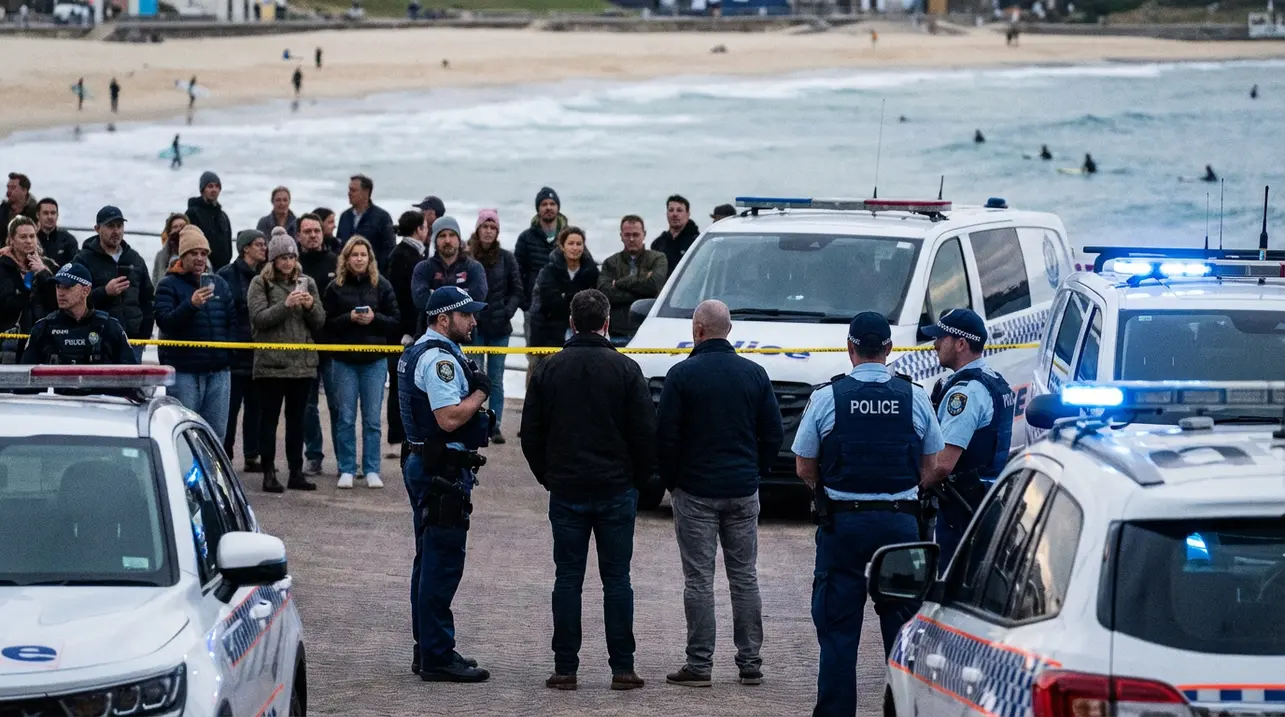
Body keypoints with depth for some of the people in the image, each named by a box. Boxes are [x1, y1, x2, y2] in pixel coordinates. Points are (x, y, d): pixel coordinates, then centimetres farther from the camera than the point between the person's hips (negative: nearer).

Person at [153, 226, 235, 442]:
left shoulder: (218, 284, 16)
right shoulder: (169, 285, 0)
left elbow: (233, 319, 19)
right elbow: (164, 321, -14)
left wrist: (229, 349, 5)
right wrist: (191, 304, -28)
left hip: (219, 369, 5)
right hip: (183, 370, -5)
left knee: (217, 432, 6)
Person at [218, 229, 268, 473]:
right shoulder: (228, 275, -4)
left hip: (259, 350, 6)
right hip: (235, 351, -6)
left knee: (255, 405, 7)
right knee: (231, 405, -3)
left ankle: (252, 455, 12)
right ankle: (225, 455, 2)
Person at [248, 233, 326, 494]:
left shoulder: (306, 283, 12)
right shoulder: (261, 283, 1)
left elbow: (319, 323, 10)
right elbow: (259, 318, -10)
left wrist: (311, 306, -10)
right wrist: (286, 305, -21)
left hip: (303, 362, 4)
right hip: (271, 362, -4)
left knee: (297, 419, 9)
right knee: (269, 418, 0)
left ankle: (296, 472, 14)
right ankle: (269, 474, 3)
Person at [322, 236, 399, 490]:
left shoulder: (381, 286, 3)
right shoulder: (335, 287, 1)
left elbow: (394, 321, 3)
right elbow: (327, 323, -1)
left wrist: (374, 318, -14)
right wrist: (349, 318, -16)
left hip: (375, 359, 0)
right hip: (344, 361, 0)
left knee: (372, 419, 3)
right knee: (346, 418, 3)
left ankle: (372, 470, 9)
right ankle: (346, 470, 10)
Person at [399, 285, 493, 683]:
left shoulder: (417, 353, 17)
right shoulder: (440, 359, -18)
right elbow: (449, 418, -26)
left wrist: (473, 386, 12)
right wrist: (481, 391, -12)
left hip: (424, 466, 11)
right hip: (444, 471, -11)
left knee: (430, 561, 16)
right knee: (443, 563, -9)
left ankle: (427, 650, 24)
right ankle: (437, 657, -8)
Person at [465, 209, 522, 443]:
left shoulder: (506, 258, 0)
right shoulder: (466, 257, -4)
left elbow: (516, 290, 6)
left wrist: (507, 312, -5)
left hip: (499, 327, 1)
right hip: (474, 326, -1)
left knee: (496, 379, 6)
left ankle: (495, 426, 12)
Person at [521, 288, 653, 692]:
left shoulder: (549, 370, 1)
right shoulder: (625, 369, -5)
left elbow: (531, 433, 4)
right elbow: (646, 431, -5)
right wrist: (638, 479, 9)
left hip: (566, 490, 1)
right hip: (617, 491, -1)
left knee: (568, 579, 4)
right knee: (616, 579, 3)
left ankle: (565, 669, 3)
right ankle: (622, 668, 3)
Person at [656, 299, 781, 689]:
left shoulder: (682, 375, -8)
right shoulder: (754, 374, 3)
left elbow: (665, 436, -9)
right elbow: (773, 434, 6)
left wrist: (670, 481, 4)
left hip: (695, 491, -4)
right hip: (743, 493, 4)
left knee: (699, 579, 0)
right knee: (745, 576, 10)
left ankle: (700, 664, -1)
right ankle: (750, 663, 11)